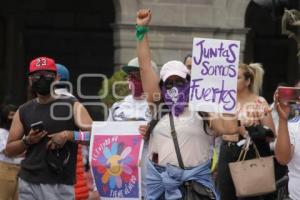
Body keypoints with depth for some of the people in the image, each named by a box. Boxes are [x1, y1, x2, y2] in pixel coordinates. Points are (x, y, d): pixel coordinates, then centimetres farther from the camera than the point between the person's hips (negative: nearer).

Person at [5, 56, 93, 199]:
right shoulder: (23, 111, 12)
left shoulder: (72, 107, 2)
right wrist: (27, 141, -4)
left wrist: (68, 135, -17)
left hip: (61, 186, -4)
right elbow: (9, 150, 14)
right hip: (29, 184, 4)